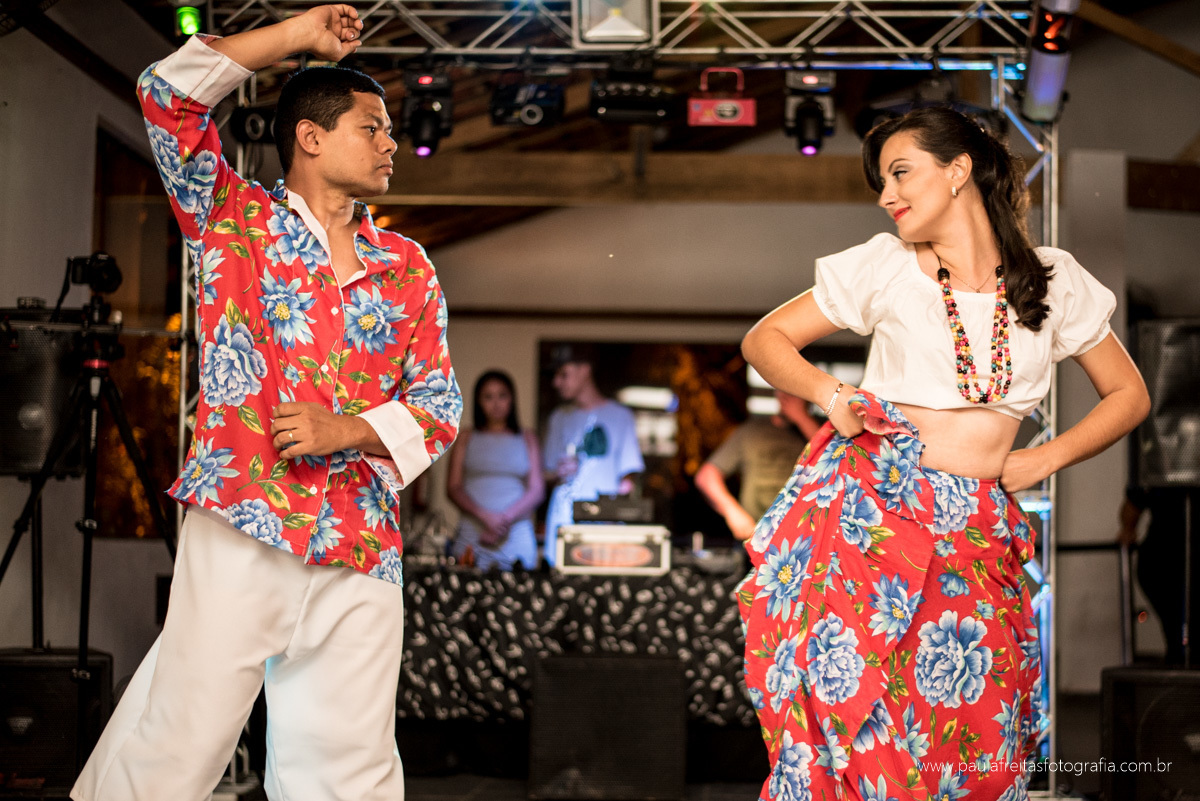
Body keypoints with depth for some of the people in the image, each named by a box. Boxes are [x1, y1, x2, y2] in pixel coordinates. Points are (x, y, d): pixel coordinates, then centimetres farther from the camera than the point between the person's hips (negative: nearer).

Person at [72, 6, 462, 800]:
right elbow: (169, 92, -3)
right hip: (242, 526, -3)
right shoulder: (235, 220, 7)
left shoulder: (409, 268, 15)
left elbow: (440, 400, 11)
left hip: (364, 550, 4)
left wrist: (346, 430, -7)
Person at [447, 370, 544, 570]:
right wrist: (485, 516, -12)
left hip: (517, 533, 0)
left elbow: (537, 490, 6)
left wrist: (506, 518, -10)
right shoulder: (467, 439, 13)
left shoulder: (527, 439, 14)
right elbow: (453, 488, 5)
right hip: (473, 532, 0)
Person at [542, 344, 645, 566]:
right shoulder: (559, 418, 17)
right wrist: (557, 474, -4)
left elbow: (628, 473, 5)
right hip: (563, 518, 3)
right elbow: (546, 474, 18)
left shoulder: (619, 416, 6)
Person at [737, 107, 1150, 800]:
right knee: (852, 711, -7)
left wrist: (1045, 459, 3)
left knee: (977, 737, -3)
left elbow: (1129, 394, 15)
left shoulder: (1055, 280, 7)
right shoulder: (886, 265, 4)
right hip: (869, 506, -1)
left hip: (978, 528, 2)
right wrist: (828, 393, -8)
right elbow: (765, 339, 9)